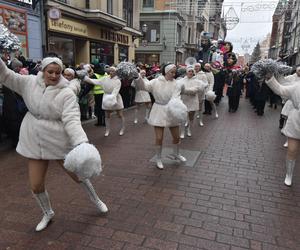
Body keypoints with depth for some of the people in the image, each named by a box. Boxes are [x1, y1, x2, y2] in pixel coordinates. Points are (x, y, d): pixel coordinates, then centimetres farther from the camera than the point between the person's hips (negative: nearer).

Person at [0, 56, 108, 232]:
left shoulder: (67, 93, -16)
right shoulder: (30, 83, -1)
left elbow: (72, 120, -25)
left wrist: (82, 143, -40)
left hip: (60, 142, -4)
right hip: (35, 142, 4)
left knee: (78, 175, 10)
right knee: (36, 186, 10)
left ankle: (96, 199, 41)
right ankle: (48, 214, 39)